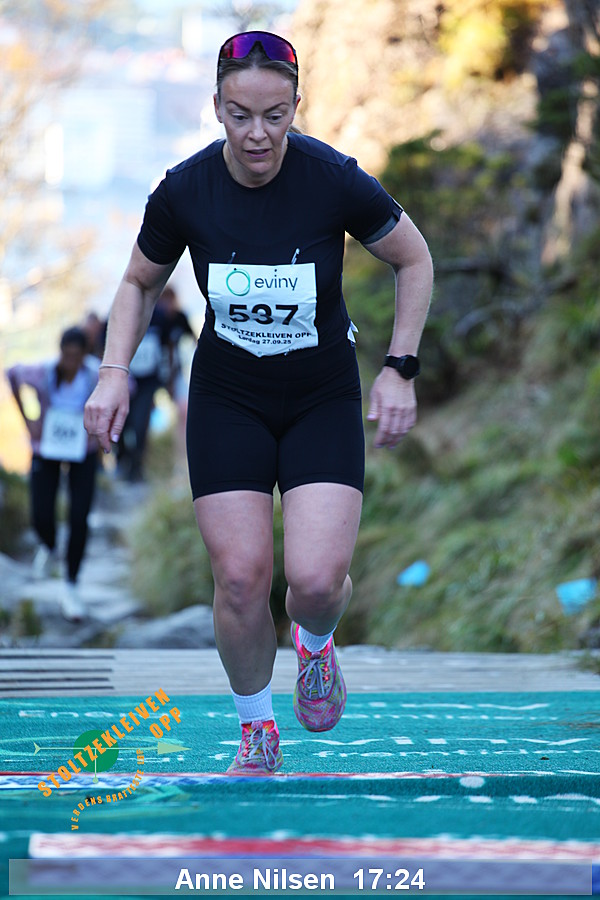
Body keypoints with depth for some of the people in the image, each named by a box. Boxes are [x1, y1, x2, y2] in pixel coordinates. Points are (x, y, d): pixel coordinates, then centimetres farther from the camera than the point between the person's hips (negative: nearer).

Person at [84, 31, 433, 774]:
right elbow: (140, 283, 6)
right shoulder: (183, 192, -14)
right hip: (227, 401, 1)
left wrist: (400, 369, -7)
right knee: (240, 578, -8)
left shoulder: (334, 181, -19)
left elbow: (414, 261, -2)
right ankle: (256, 729, 18)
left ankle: (315, 641, 24)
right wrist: (115, 372, -8)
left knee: (317, 579, -15)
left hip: (324, 400, -1)